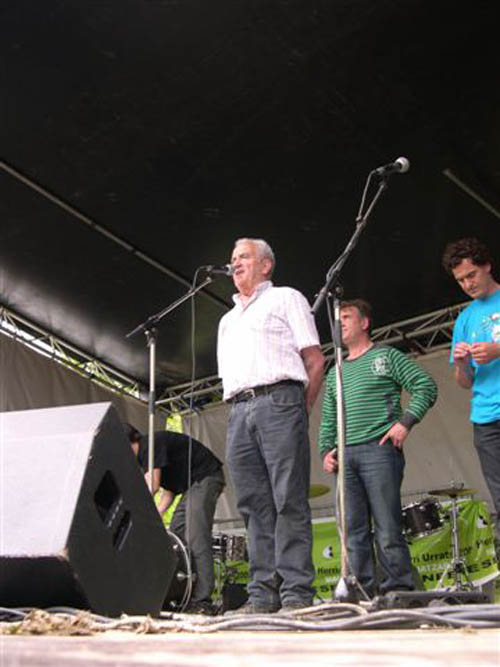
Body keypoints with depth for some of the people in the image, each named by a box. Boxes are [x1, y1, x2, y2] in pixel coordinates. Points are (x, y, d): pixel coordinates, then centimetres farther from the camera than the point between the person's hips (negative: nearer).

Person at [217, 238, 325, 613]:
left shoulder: (286, 299, 13)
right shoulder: (227, 320, 31)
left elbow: (315, 360, 4)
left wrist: (300, 411, -1)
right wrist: (238, 408, 11)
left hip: (278, 401, -6)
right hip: (238, 412, 6)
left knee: (289, 501, -10)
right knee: (255, 505, 1)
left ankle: (297, 593, -9)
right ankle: (264, 594, 3)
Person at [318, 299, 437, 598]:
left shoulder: (386, 356, 7)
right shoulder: (335, 373, 23)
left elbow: (426, 386, -1)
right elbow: (328, 419, 23)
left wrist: (406, 421, -11)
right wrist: (326, 450, 8)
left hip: (379, 449, -6)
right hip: (345, 458, 6)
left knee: (387, 529, -7)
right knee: (354, 531, 4)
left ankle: (398, 589, -1)